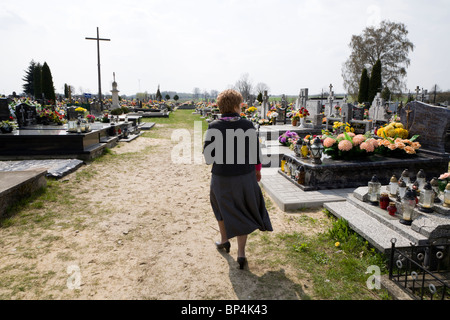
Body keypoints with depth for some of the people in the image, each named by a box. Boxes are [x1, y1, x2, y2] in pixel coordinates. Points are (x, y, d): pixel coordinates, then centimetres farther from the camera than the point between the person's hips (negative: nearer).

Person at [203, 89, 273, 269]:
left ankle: (224, 240, 41)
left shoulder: (214, 127, -13)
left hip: (222, 179, -1)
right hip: (245, 177, 1)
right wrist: (257, 170, 18)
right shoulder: (248, 125, -8)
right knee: (242, 214, 18)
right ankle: (241, 253, 13)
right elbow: (255, 150, 1)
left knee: (221, 205, 29)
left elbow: (208, 155, -10)